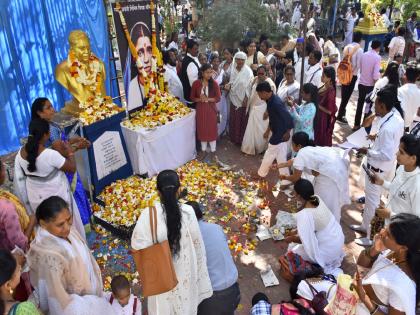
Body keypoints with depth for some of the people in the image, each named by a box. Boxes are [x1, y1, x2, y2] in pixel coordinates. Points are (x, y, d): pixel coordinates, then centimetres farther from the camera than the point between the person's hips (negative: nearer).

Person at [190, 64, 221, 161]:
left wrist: (207, 99, -19)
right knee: (202, 130, 9)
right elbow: (192, 98, 1)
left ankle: (213, 151, 17)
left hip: (211, 109, -1)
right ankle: (203, 150, 24)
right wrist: (200, 99, -17)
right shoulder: (196, 83, -4)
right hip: (200, 109, 1)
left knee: (212, 130, 4)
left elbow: (218, 98, -7)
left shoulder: (214, 83, -6)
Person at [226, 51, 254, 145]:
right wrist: (228, 85, -8)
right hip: (234, 98, 5)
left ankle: (242, 139, 17)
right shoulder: (233, 69, 3)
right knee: (233, 119, 12)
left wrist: (246, 99, -17)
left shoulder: (248, 71, -14)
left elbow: (249, 86, -14)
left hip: (243, 99, -5)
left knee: (242, 120, 4)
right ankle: (234, 138, 27)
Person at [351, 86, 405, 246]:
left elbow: (386, 155, -31)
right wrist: (377, 137, 4)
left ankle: (371, 237, 25)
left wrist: (368, 151, -20)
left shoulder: (388, 128, -33)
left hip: (377, 168, -10)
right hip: (378, 166, 10)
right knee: (371, 196, 25)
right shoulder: (396, 115, -4)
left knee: (372, 200, 7)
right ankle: (365, 225, 46)